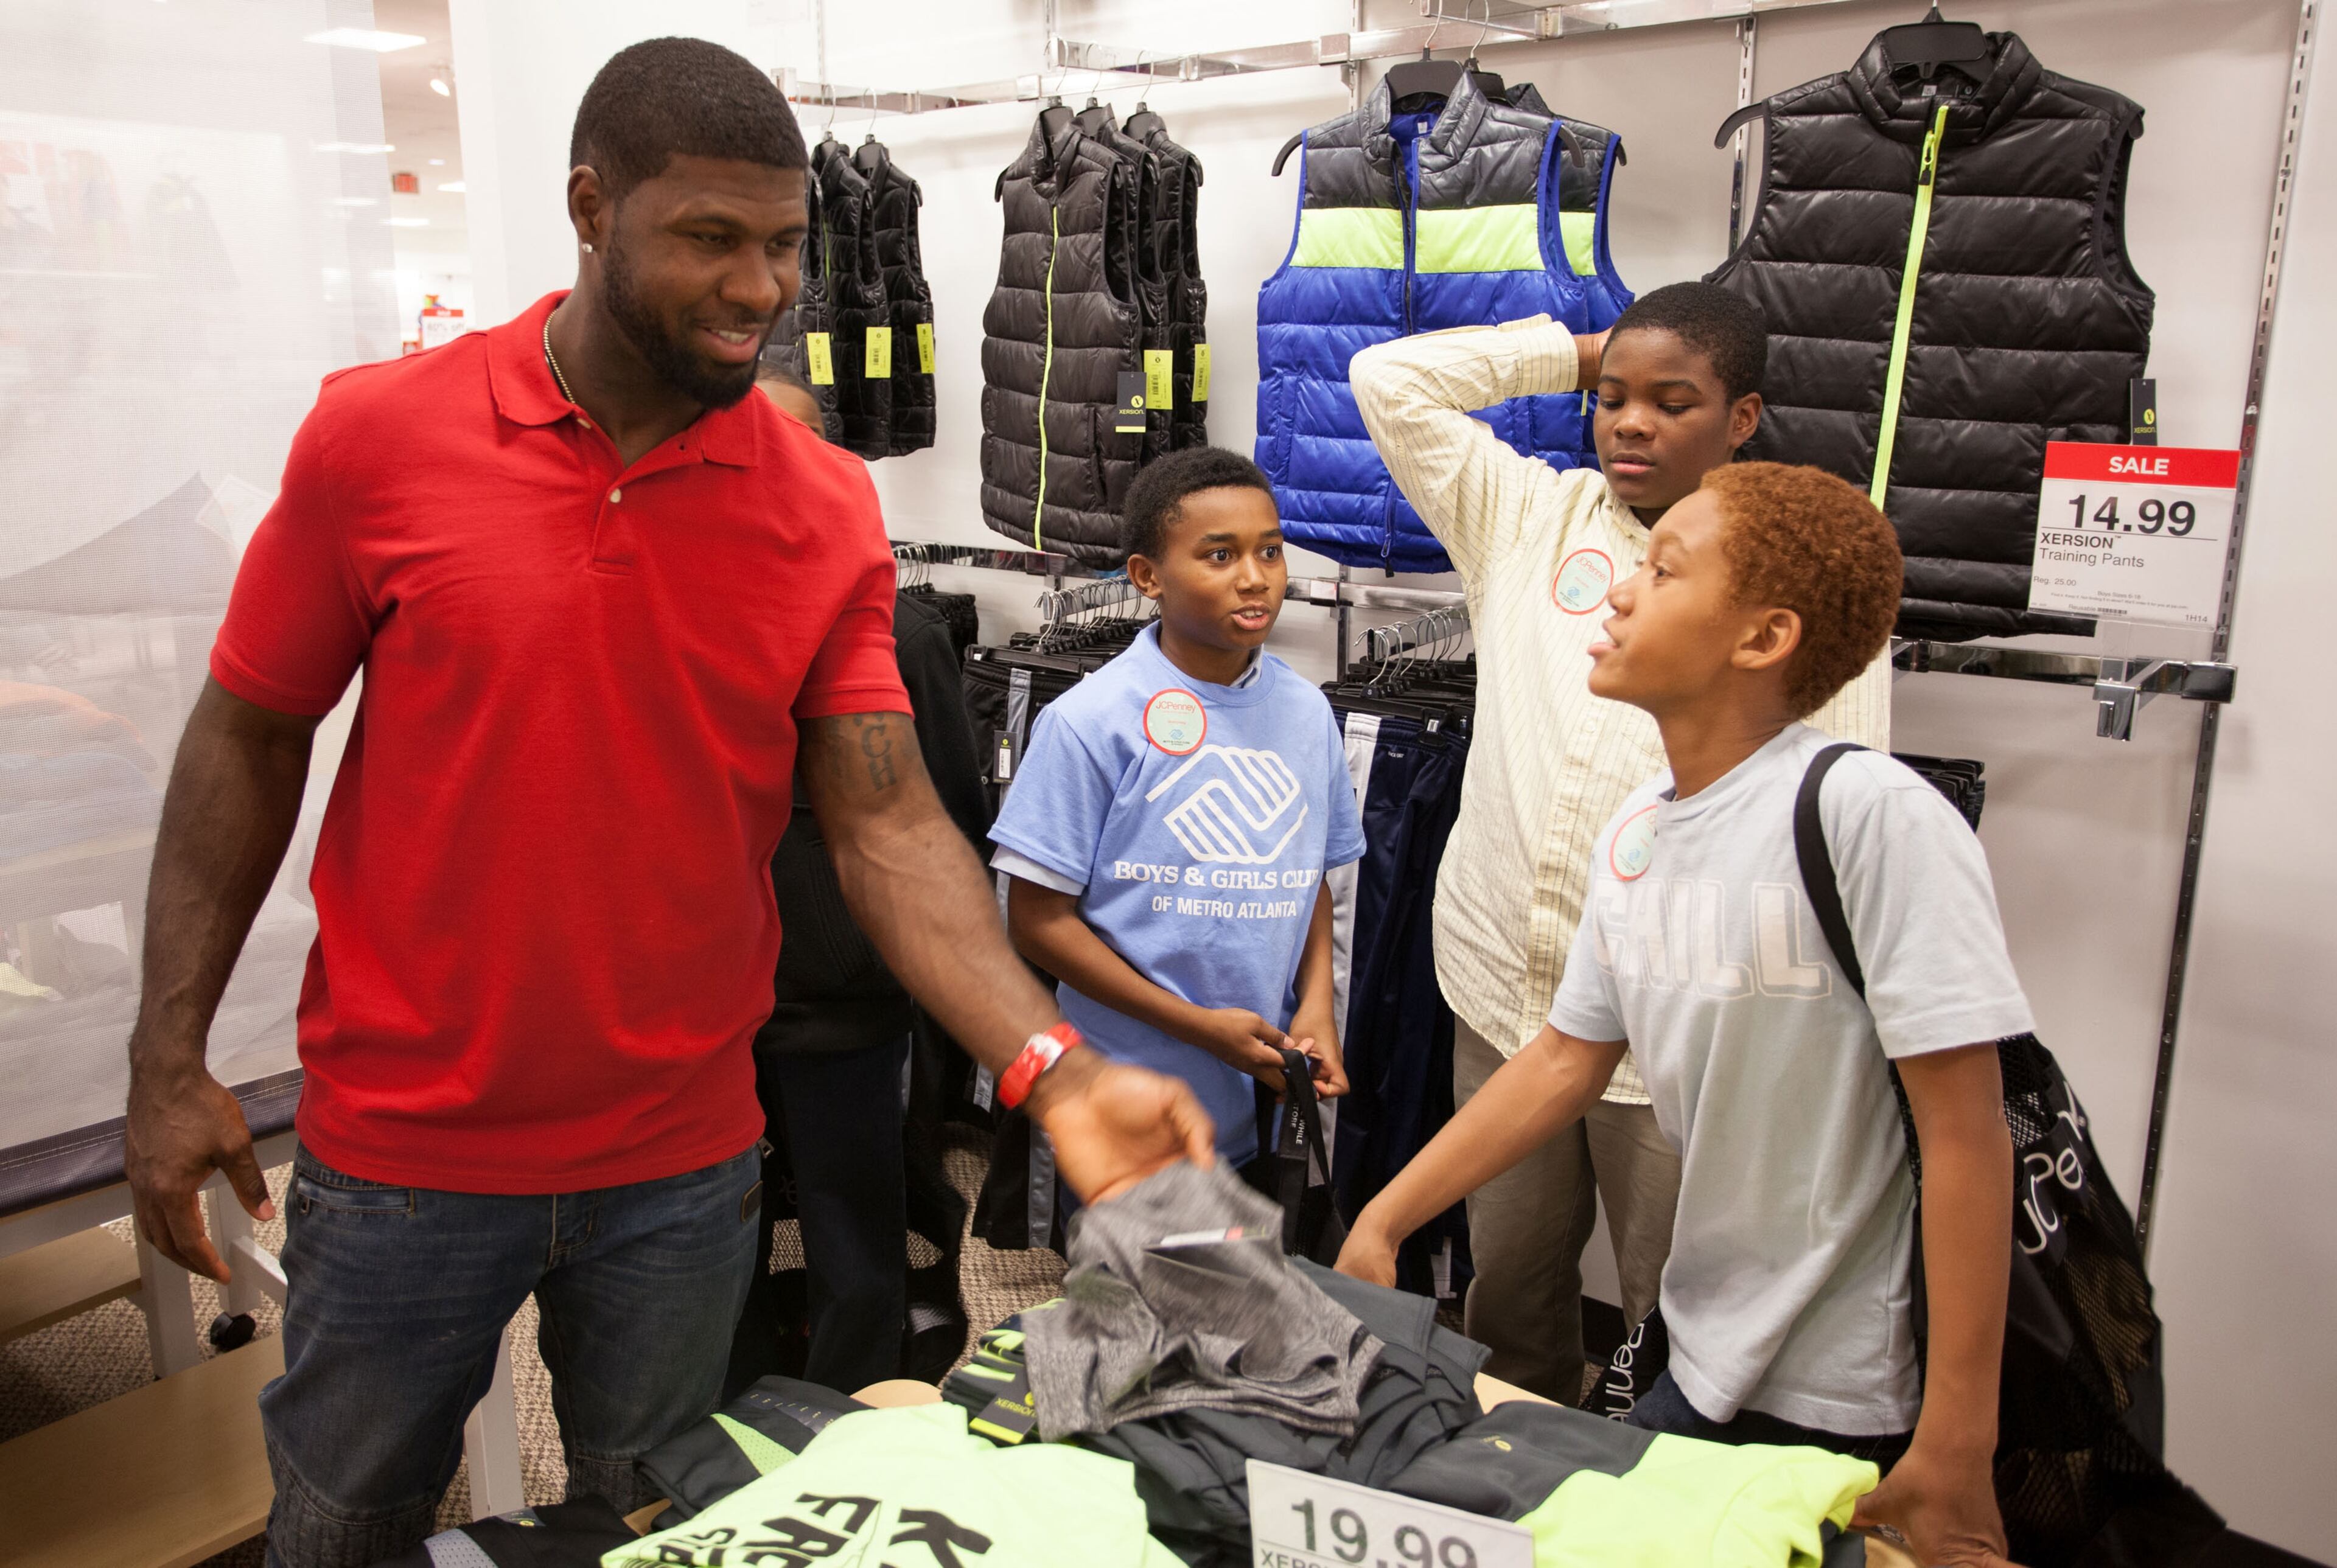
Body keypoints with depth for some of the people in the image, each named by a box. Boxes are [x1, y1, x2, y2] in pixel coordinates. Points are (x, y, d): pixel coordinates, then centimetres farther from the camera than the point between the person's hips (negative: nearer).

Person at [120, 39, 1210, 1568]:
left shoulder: (830, 512, -7)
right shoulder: (375, 436, -9)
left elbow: (889, 823, -11)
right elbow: (249, 741, -1)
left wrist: (1056, 1069, -24)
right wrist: (170, 1060, -1)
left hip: (683, 1165, 1)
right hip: (401, 1149, 0)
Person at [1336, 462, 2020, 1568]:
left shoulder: (1870, 813, -22)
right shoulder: (1632, 837, 1)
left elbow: (1965, 1132, -21)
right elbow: (1566, 1060, 10)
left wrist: (1955, 1452, -19)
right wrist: (1383, 1222, 9)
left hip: (1853, 1406, -6)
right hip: (1704, 1366, 7)